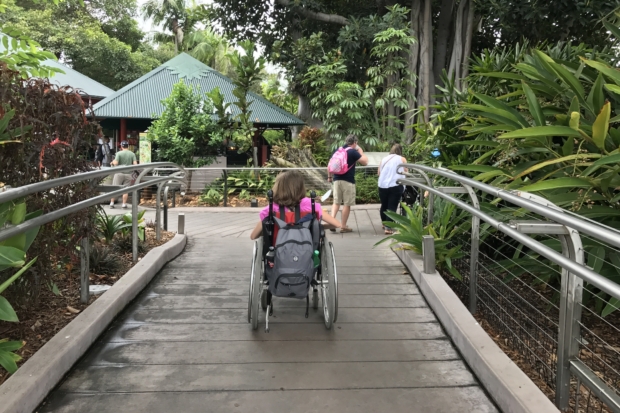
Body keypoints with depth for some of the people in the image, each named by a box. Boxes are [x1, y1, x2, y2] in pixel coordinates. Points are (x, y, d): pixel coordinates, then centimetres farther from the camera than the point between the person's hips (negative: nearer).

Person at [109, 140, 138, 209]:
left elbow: (116, 163, -12)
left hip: (119, 173, -2)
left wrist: (113, 162, 9)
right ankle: (124, 204, 6)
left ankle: (112, 203, 5)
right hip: (128, 173, 2)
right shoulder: (132, 154, 2)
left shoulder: (119, 153, -4)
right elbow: (135, 164, -5)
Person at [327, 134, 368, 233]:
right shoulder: (353, 152, -8)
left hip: (337, 180, 6)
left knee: (336, 202, 13)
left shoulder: (337, 151, 11)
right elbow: (365, 162, -5)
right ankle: (343, 226, 7)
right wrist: (360, 151, 6)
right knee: (347, 204, 3)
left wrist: (329, 176, 24)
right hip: (348, 181, -5)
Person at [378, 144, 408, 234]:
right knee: (392, 207, -3)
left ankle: (384, 224, 35)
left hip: (383, 185, 4)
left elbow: (378, 173, 15)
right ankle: (388, 227, -11)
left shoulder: (384, 159, 12)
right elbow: (405, 172, 3)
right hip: (396, 186, -3)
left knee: (384, 205, 18)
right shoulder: (402, 159, 4)